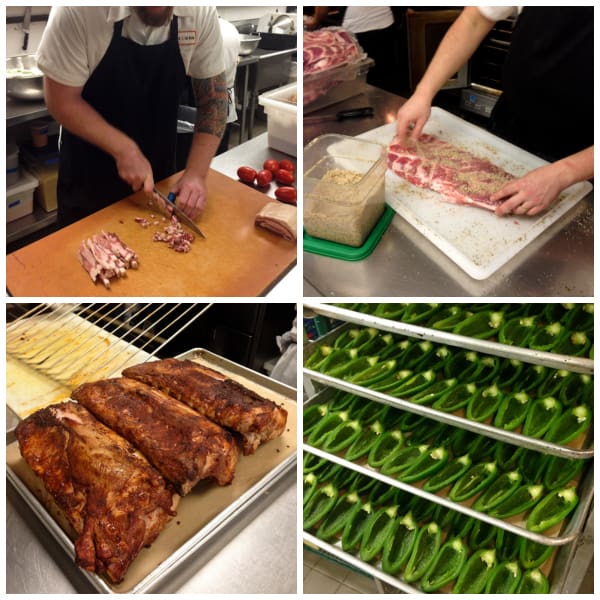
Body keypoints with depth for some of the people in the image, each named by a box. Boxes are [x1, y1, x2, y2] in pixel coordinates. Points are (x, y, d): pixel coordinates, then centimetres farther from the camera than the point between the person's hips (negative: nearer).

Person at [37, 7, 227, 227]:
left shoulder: (202, 11, -16)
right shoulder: (79, 10, -24)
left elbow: (213, 96, -9)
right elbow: (61, 100, -17)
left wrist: (197, 173, -19)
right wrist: (124, 150, -26)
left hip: (160, 172, 3)